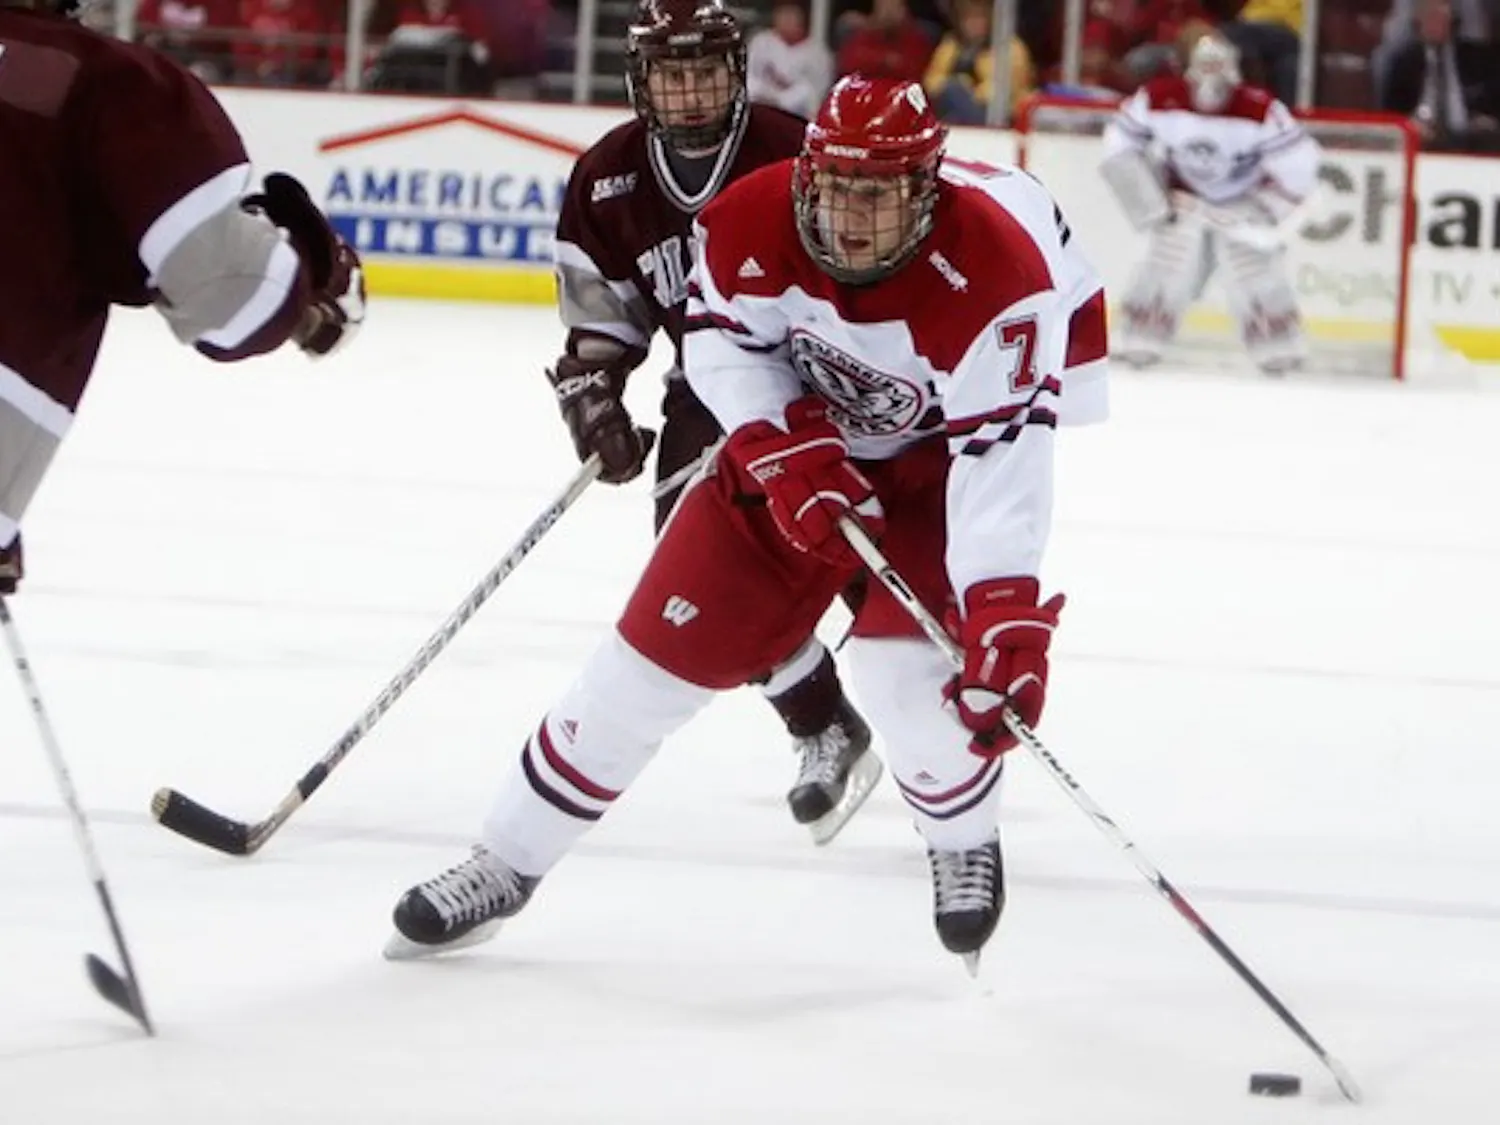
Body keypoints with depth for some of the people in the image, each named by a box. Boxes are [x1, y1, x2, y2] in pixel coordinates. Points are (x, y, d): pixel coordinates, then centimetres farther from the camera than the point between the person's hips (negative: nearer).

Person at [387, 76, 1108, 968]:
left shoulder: (993, 269, -37)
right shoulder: (752, 224, -26)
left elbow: (1001, 452, -40)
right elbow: (723, 339, -8)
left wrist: (1006, 618, -48)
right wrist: (784, 447, -24)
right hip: (808, 420, 3)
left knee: (909, 654, -22)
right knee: (671, 637, 0)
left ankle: (967, 846, 11)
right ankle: (508, 863, 13)